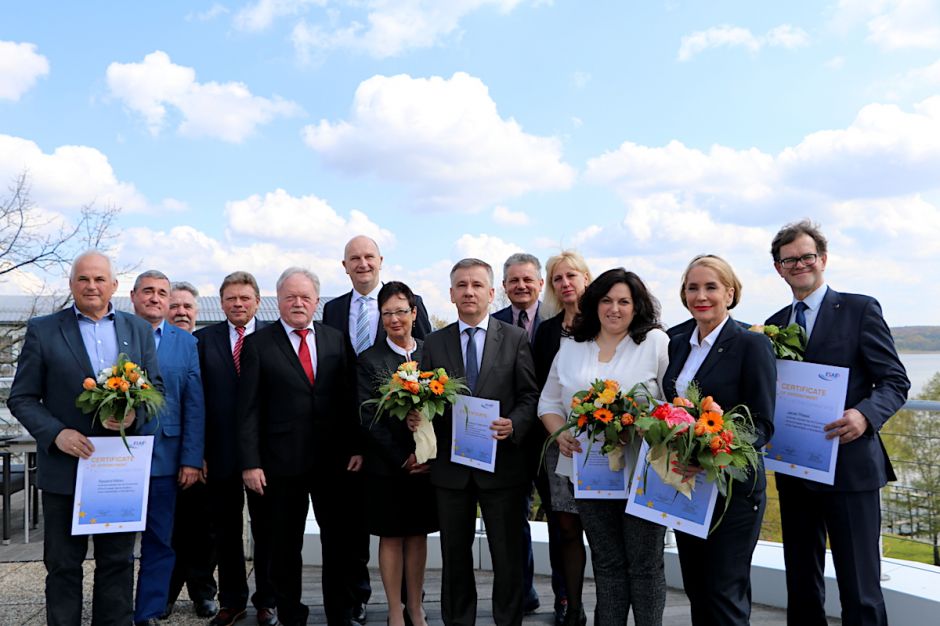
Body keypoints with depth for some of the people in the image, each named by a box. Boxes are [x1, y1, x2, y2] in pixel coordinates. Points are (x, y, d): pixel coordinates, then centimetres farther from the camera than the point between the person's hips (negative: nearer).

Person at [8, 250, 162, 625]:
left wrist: (135, 414, -12)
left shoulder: (138, 330, 7)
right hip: (65, 466, -2)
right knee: (63, 565, 11)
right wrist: (56, 433, -16)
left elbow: (156, 387, 9)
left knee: (118, 563, 13)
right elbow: (21, 398, 0)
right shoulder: (42, 330, 0)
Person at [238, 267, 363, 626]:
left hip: (334, 459, 2)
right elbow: (249, 409, -3)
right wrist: (250, 462, -8)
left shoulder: (336, 339, 7)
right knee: (286, 545, 12)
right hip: (282, 461, -2)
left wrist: (357, 447, -1)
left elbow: (349, 398, 6)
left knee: (339, 539, 9)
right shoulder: (258, 344, -1)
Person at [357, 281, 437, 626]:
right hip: (387, 465, -2)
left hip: (426, 463, 2)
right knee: (391, 536, 7)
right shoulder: (369, 360, -3)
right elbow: (369, 417, -8)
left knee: (418, 534, 12)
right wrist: (402, 458, -13)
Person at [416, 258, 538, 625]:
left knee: (507, 555, 9)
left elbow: (529, 395, -2)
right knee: (454, 554, 14)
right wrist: (416, 419, -13)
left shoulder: (516, 339, 1)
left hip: (501, 464, -2)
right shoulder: (434, 344, 6)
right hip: (450, 466, 2)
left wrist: (515, 424, -19)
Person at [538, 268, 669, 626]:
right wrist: (560, 434, -4)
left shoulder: (656, 342, -2)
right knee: (607, 565, 14)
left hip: (643, 475, -3)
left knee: (645, 565, 7)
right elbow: (549, 402, 14)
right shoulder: (570, 348, 11)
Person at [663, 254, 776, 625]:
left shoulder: (752, 344, -10)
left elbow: (762, 425, -14)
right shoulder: (679, 344, 9)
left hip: (732, 488, -6)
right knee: (696, 593, 16)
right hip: (684, 487, 6)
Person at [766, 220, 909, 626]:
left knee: (860, 590, -1)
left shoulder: (860, 309, -3)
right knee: (801, 586, 16)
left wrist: (865, 414, -24)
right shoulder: (775, 325, 12)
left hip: (849, 467, -5)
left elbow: (895, 381, -5)